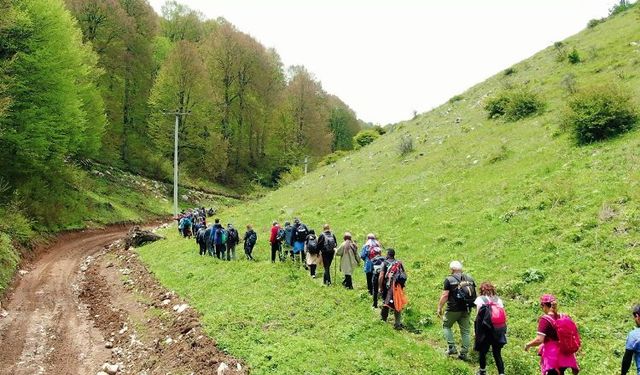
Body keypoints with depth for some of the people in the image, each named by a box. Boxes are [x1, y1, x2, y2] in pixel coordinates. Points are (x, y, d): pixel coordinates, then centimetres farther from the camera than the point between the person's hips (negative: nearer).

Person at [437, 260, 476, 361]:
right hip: (467, 309, 5)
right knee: (465, 330, 11)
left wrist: (439, 308, -4)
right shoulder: (470, 279, 7)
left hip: (453, 309, -4)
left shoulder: (449, 279, -9)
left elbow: (445, 295, -12)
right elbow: (474, 294, 10)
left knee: (446, 326, 16)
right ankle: (464, 353, 14)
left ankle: (452, 347, 8)